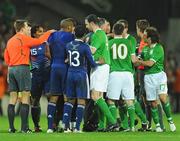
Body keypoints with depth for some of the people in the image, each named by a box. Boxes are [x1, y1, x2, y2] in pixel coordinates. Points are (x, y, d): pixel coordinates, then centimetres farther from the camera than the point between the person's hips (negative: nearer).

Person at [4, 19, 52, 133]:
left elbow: (6, 58, 17)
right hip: (22, 68, -7)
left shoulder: (10, 41, 15)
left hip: (11, 69, 7)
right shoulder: (23, 38, -6)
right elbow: (38, 41, -6)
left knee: (13, 99, 7)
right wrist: (49, 33, 6)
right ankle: (24, 127, -11)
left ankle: (11, 127, 5)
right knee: (25, 97, -5)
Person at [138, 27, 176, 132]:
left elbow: (150, 63, -12)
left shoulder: (159, 48, -7)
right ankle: (157, 124, 7)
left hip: (159, 75, -5)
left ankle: (170, 120, -7)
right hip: (148, 77, 5)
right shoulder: (145, 48, 14)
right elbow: (139, 60, 21)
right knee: (153, 102, 1)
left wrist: (138, 60, -1)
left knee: (163, 98, -20)